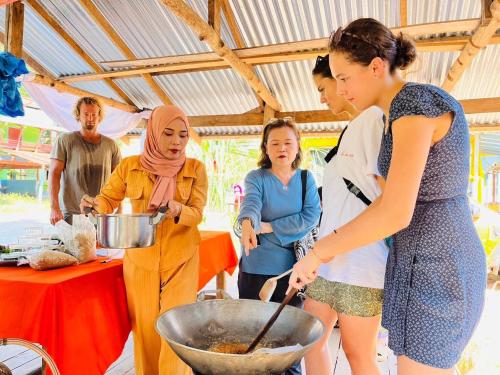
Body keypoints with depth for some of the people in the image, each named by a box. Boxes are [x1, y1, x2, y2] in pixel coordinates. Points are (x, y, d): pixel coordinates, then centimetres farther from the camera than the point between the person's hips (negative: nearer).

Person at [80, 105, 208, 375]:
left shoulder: (195, 169, -3)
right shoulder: (130, 166, -1)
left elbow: (197, 213, -6)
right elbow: (108, 198, 8)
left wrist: (178, 210, -27)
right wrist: (95, 205, -15)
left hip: (180, 258, -1)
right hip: (140, 257, 1)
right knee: (145, 325, 10)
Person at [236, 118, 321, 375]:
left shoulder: (306, 179, 1)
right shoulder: (256, 177, -5)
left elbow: (311, 216, -12)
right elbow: (250, 203, -26)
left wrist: (269, 227, -17)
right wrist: (247, 223, -48)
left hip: (293, 267, 2)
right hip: (256, 268, -2)